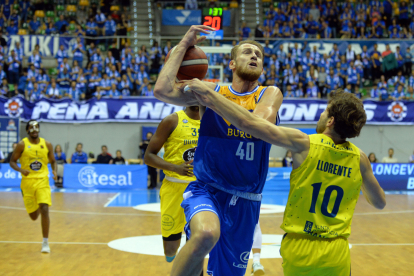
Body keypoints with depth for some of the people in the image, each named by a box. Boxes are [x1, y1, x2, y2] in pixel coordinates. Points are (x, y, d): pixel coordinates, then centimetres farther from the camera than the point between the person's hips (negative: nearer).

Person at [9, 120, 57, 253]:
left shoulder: (47, 144, 3)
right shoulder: (22, 145, -3)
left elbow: (52, 161, 13)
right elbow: (12, 161, 0)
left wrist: (54, 171, -8)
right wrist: (21, 170, -20)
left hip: (42, 181, 0)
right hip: (27, 181, 0)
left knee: (45, 210, -17)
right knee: (33, 216, 8)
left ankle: (45, 243, -6)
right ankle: (37, 208, 50)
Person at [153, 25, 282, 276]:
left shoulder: (270, 94, 2)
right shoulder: (212, 90, 2)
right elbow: (162, 90, -13)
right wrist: (184, 45, -5)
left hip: (245, 202, 2)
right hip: (205, 190, -2)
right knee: (206, 233, -36)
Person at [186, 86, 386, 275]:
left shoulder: (304, 144, -10)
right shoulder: (359, 158, -2)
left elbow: (249, 123, -15)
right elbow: (379, 202, 12)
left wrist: (209, 95, -8)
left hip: (298, 250, -2)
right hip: (336, 256, 2)